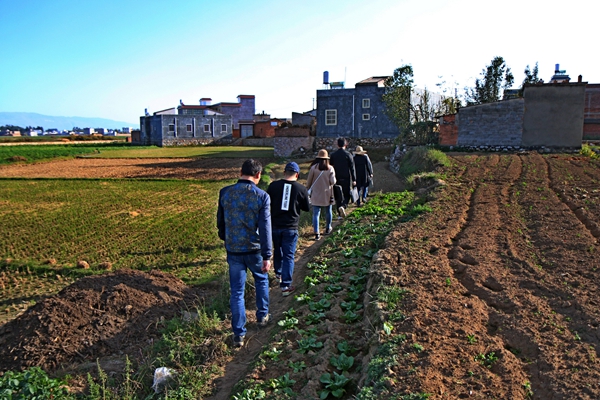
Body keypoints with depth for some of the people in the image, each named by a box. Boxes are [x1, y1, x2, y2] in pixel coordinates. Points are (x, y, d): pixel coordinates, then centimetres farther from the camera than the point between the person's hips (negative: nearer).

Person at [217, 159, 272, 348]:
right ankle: (262, 316, 40)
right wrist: (267, 256, -11)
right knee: (261, 280, 26)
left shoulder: (225, 193, -4)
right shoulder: (262, 196, -13)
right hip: (254, 249, -1)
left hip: (233, 250, 2)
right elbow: (265, 228, -15)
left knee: (236, 292, 10)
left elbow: (220, 221, 7)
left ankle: (239, 334, 13)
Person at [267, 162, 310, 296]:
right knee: (289, 256, 4)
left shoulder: (273, 186, -8)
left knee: (277, 251, 24)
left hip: (275, 225, 2)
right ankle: (285, 285, 4)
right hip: (291, 228, -2)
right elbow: (307, 208, 3)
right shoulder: (301, 189, -8)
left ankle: (278, 273, 46)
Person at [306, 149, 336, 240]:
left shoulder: (313, 167, -8)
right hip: (327, 195, 1)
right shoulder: (330, 168, -6)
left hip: (316, 195, -1)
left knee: (316, 214, 1)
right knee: (328, 212, 19)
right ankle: (328, 229, 34)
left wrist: (308, 190, 12)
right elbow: (333, 182, -9)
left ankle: (317, 233, -6)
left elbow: (309, 181, -3)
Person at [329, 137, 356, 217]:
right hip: (346, 178, -2)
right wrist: (354, 180, -2)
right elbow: (352, 168, -6)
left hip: (337, 178, 3)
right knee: (347, 195, 7)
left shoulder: (333, 155, 1)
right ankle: (343, 206, -21)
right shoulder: (348, 154, -7)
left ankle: (340, 213, 15)